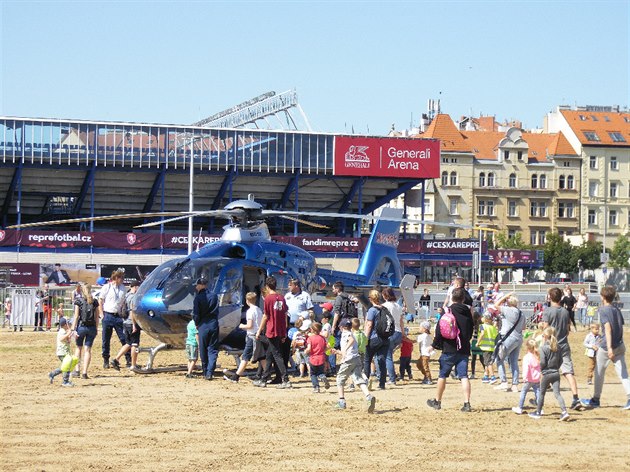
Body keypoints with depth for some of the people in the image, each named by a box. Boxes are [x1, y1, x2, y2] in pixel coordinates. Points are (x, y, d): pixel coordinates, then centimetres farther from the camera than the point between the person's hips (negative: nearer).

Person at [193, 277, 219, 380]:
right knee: (213, 350, 3)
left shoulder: (198, 297, -8)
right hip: (214, 325, 3)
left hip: (203, 326, -3)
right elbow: (216, 311, 8)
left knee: (203, 351, 9)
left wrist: (197, 324, 6)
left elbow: (196, 314, -9)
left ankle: (206, 372, 14)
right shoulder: (214, 296, 4)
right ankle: (210, 372, -8)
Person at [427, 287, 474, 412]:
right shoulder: (467, 312, 6)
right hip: (464, 349, 3)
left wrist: (436, 344, 3)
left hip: (449, 349, -3)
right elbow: (471, 332, 15)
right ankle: (467, 403, -11)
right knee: (464, 376, -1)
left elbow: (439, 330, -9)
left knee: (442, 375, 10)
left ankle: (437, 401, 21)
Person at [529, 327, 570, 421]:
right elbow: (560, 360, 7)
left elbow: (543, 362, -16)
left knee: (541, 393, 11)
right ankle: (564, 411, -15)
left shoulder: (544, 348, -14)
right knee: (557, 393, 0)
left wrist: (541, 369, 3)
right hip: (556, 373, 4)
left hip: (546, 374, -4)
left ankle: (538, 412, 22)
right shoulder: (557, 347, 3)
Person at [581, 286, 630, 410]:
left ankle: (596, 399, 20)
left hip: (606, 347, -6)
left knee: (599, 373, 11)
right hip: (620, 346, 6)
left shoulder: (604, 310, -11)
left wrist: (609, 347, -29)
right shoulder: (617, 310, 10)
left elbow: (608, 328, -22)